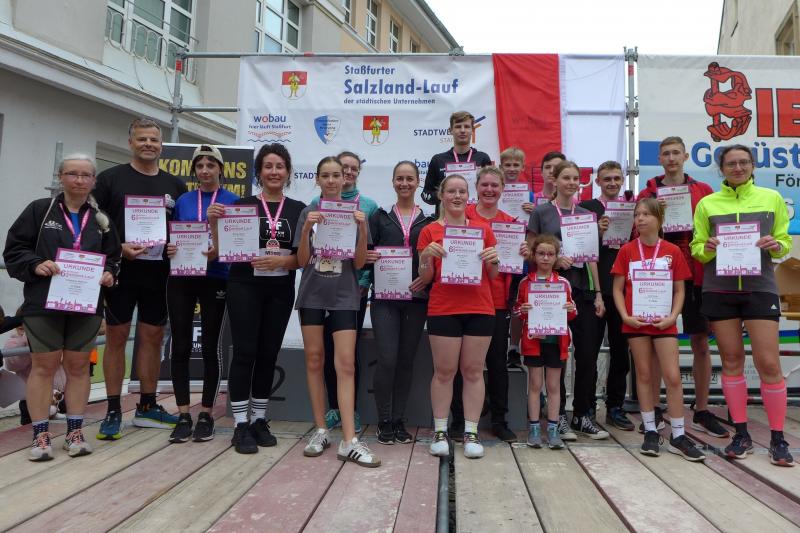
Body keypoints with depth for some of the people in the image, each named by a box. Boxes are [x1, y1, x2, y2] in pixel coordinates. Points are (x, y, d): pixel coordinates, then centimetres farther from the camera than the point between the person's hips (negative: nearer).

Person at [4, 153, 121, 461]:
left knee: (78, 366, 8)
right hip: (44, 303, -2)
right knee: (44, 366, 3)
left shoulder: (101, 219, 10)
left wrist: (109, 274, -6)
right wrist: (36, 265, -17)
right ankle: (41, 435, 14)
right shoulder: (39, 210, 2)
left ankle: (75, 432, 19)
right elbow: (14, 250, 1)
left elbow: (113, 257, 14)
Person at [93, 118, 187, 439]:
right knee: (117, 336, 1)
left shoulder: (175, 185, 11)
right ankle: (113, 411, 11)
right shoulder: (111, 178, 2)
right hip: (121, 271, -3)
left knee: (153, 337, 8)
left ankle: (147, 407, 20)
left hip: (159, 274, 3)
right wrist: (119, 247, -16)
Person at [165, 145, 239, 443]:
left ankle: (206, 415, 14)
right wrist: (169, 249, -7)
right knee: (180, 346, 3)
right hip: (180, 279, 3)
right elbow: (171, 237, 15)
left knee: (210, 346, 3)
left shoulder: (233, 201, 3)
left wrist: (219, 251, -19)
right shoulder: (182, 201, 12)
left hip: (215, 280, -3)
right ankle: (183, 416, 13)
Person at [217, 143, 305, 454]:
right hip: (244, 287, -2)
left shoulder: (298, 210, 5)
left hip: (280, 290, 2)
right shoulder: (242, 204, 3)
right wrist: (214, 222, -14)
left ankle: (259, 420, 20)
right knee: (245, 352, -3)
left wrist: (279, 261, -17)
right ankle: (241, 426, 6)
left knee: (269, 354, 8)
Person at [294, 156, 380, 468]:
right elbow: (302, 261, 2)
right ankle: (321, 431, 17)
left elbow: (360, 262, 0)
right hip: (312, 295, 2)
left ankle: (349, 441, -7)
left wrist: (362, 228, -14)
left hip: (344, 297, -1)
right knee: (314, 360, 6)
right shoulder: (308, 213, 7)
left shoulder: (355, 213, 5)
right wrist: (308, 227, -12)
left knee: (346, 364, -7)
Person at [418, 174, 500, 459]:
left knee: (473, 370, 5)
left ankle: (471, 432, 13)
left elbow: (493, 276, 13)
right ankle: (440, 432, 12)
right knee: (444, 371, 2)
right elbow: (425, 278, 5)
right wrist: (427, 256, -13)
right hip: (443, 310, -2)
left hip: (480, 309, 2)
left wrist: (493, 260, -7)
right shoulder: (430, 231, 5)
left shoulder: (483, 229, 11)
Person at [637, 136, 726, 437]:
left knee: (701, 343, 6)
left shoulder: (703, 191, 10)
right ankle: (654, 410, 13)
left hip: (697, 275, 2)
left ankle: (702, 412, 19)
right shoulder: (648, 194, 6)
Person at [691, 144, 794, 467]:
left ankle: (778, 439, 11)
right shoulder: (707, 204, 8)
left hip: (760, 287, 0)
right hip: (719, 289, 1)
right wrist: (708, 247, -13)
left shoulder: (771, 198, 9)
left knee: (769, 363, -3)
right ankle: (741, 434, 16)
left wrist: (776, 246, -11)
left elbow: (785, 241, 11)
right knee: (731, 361, 6)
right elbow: (696, 249, 9)